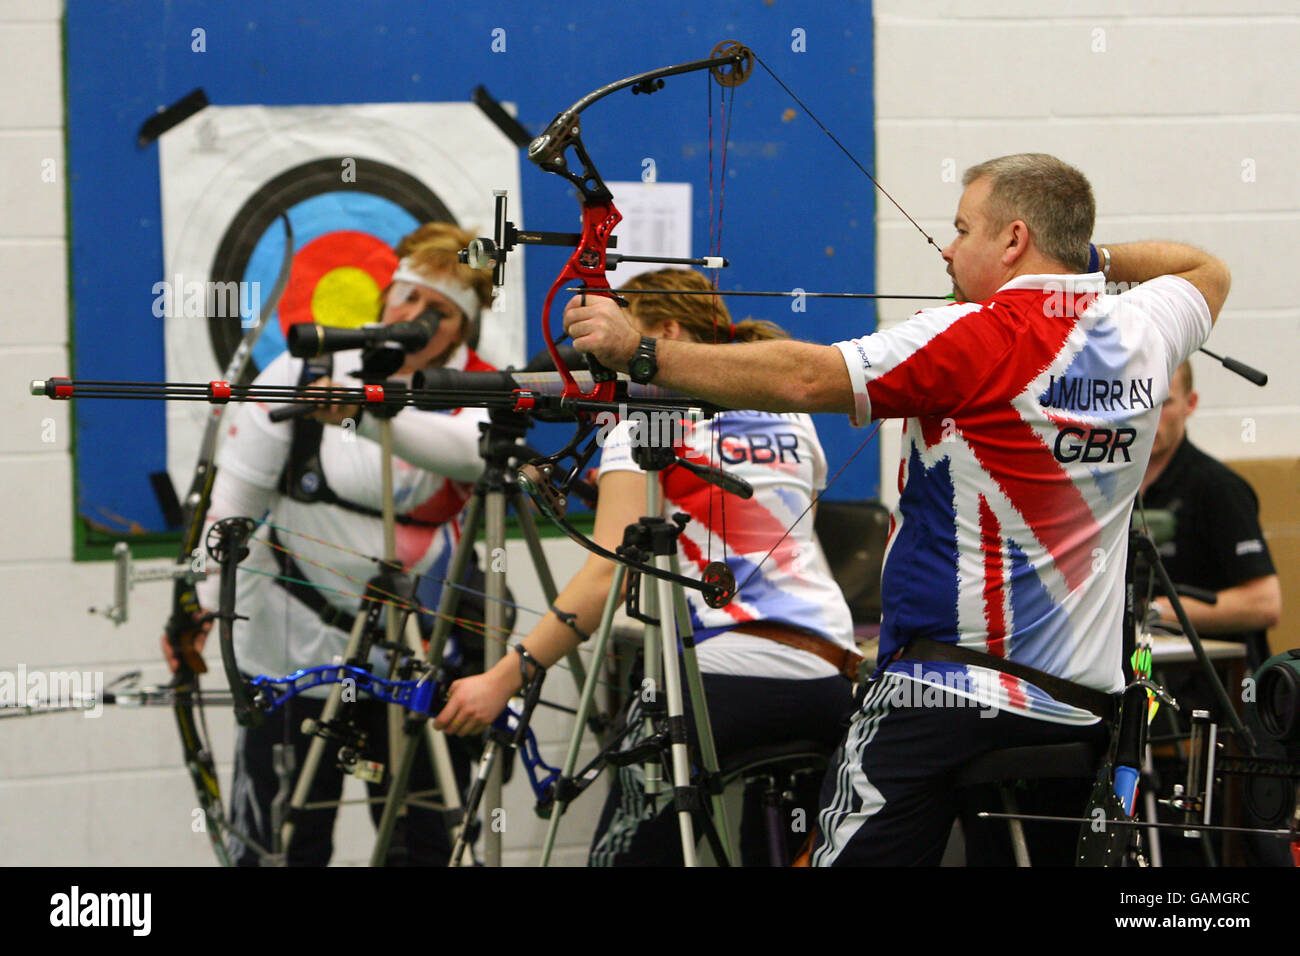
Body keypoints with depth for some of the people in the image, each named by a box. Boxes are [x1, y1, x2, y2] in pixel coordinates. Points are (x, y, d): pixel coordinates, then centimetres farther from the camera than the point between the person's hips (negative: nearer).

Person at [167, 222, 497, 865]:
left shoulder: (476, 393, -5)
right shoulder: (302, 374, -4)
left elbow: (469, 449, -30)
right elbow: (235, 497, -2)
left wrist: (364, 410, -47)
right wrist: (199, 602, -16)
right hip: (297, 651, -1)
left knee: (428, 846, 6)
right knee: (281, 849, -1)